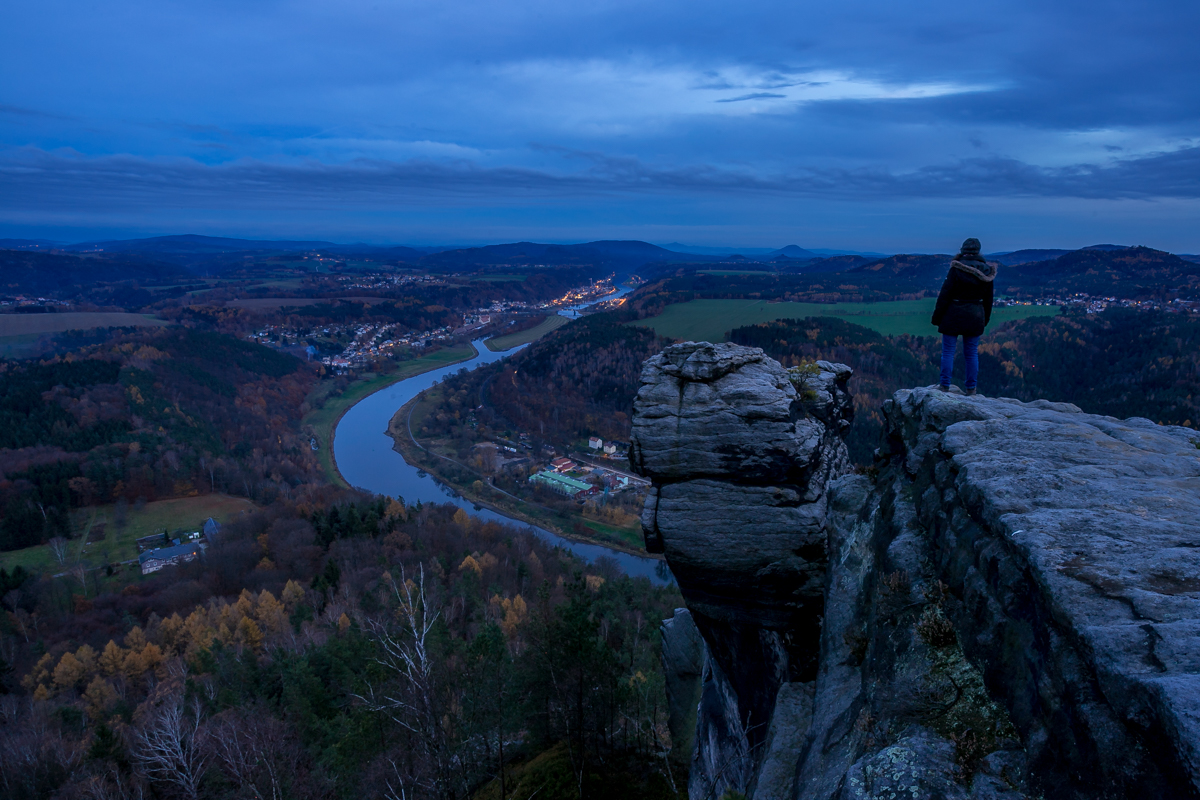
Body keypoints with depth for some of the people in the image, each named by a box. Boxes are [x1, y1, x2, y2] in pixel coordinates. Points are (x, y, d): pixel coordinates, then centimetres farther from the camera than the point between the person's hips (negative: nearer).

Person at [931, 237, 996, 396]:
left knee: (948, 351, 3)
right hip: (976, 316, 5)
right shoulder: (986, 271, 3)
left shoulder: (956, 269, -13)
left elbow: (945, 294, -13)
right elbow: (988, 299, 10)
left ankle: (945, 386, 2)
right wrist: (985, 319, 20)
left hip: (954, 315, -4)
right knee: (972, 353, 11)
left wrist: (937, 316, -6)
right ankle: (971, 388, 15)